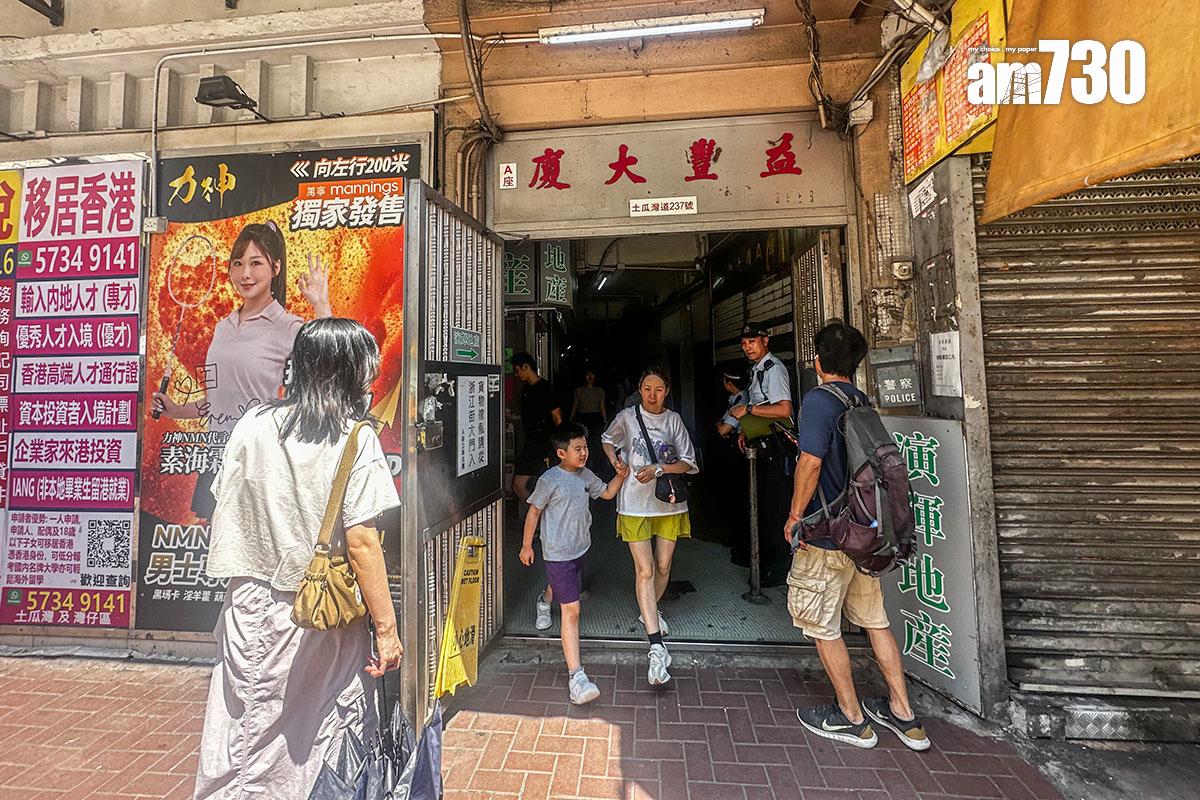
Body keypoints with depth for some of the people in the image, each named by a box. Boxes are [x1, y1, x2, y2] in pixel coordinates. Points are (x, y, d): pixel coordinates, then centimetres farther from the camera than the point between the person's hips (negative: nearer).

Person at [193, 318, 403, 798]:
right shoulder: (355, 438, -15)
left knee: (245, 745, 21)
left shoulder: (252, 426, -1)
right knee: (317, 744, 16)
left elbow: (225, 514, 5)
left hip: (252, 608, 4)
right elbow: (361, 541, -18)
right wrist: (386, 627, -11)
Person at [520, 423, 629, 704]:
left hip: (581, 548, 7)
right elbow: (534, 511, -8)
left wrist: (621, 476, -3)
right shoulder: (550, 480, -18)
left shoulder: (585, 475, 1)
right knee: (572, 611, -9)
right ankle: (575, 676, -5)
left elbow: (607, 493, 15)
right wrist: (526, 546, -2)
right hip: (558, 554, -7)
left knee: (571, 592, 30)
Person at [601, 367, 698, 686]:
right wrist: (615, 459, -4)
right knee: (645, 570, -7)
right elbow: (607, 440, 17)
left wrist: (657, 469, -15)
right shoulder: (626, 417, -2)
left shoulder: (674, 420, 2)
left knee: (663, 566, 14)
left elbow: (689, 463, 0)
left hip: (669, 503, 3)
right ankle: (657, 648, -3)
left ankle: (649, 612, 43)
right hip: (635, 504, -2)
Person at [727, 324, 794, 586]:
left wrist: (747, 409, -21)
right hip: (761, 446, 10)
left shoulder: (773, 368, -15)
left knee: (773, 506, -3)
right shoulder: (756, 369, 14)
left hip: (775, 447, -10)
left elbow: (784, 410, -26)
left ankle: (779, 567, 10)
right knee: (759, 501, 19)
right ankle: (760, 553, 36)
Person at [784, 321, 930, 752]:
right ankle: (903, 715, 33)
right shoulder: (863, 404, 7)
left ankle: (851, 717, 25)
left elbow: (811, 462, -23)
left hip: (828, 537, -8)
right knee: (875, 620, 20)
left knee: (822, 626, 10)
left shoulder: (818, 400, -17)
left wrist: (794, 516, -12)